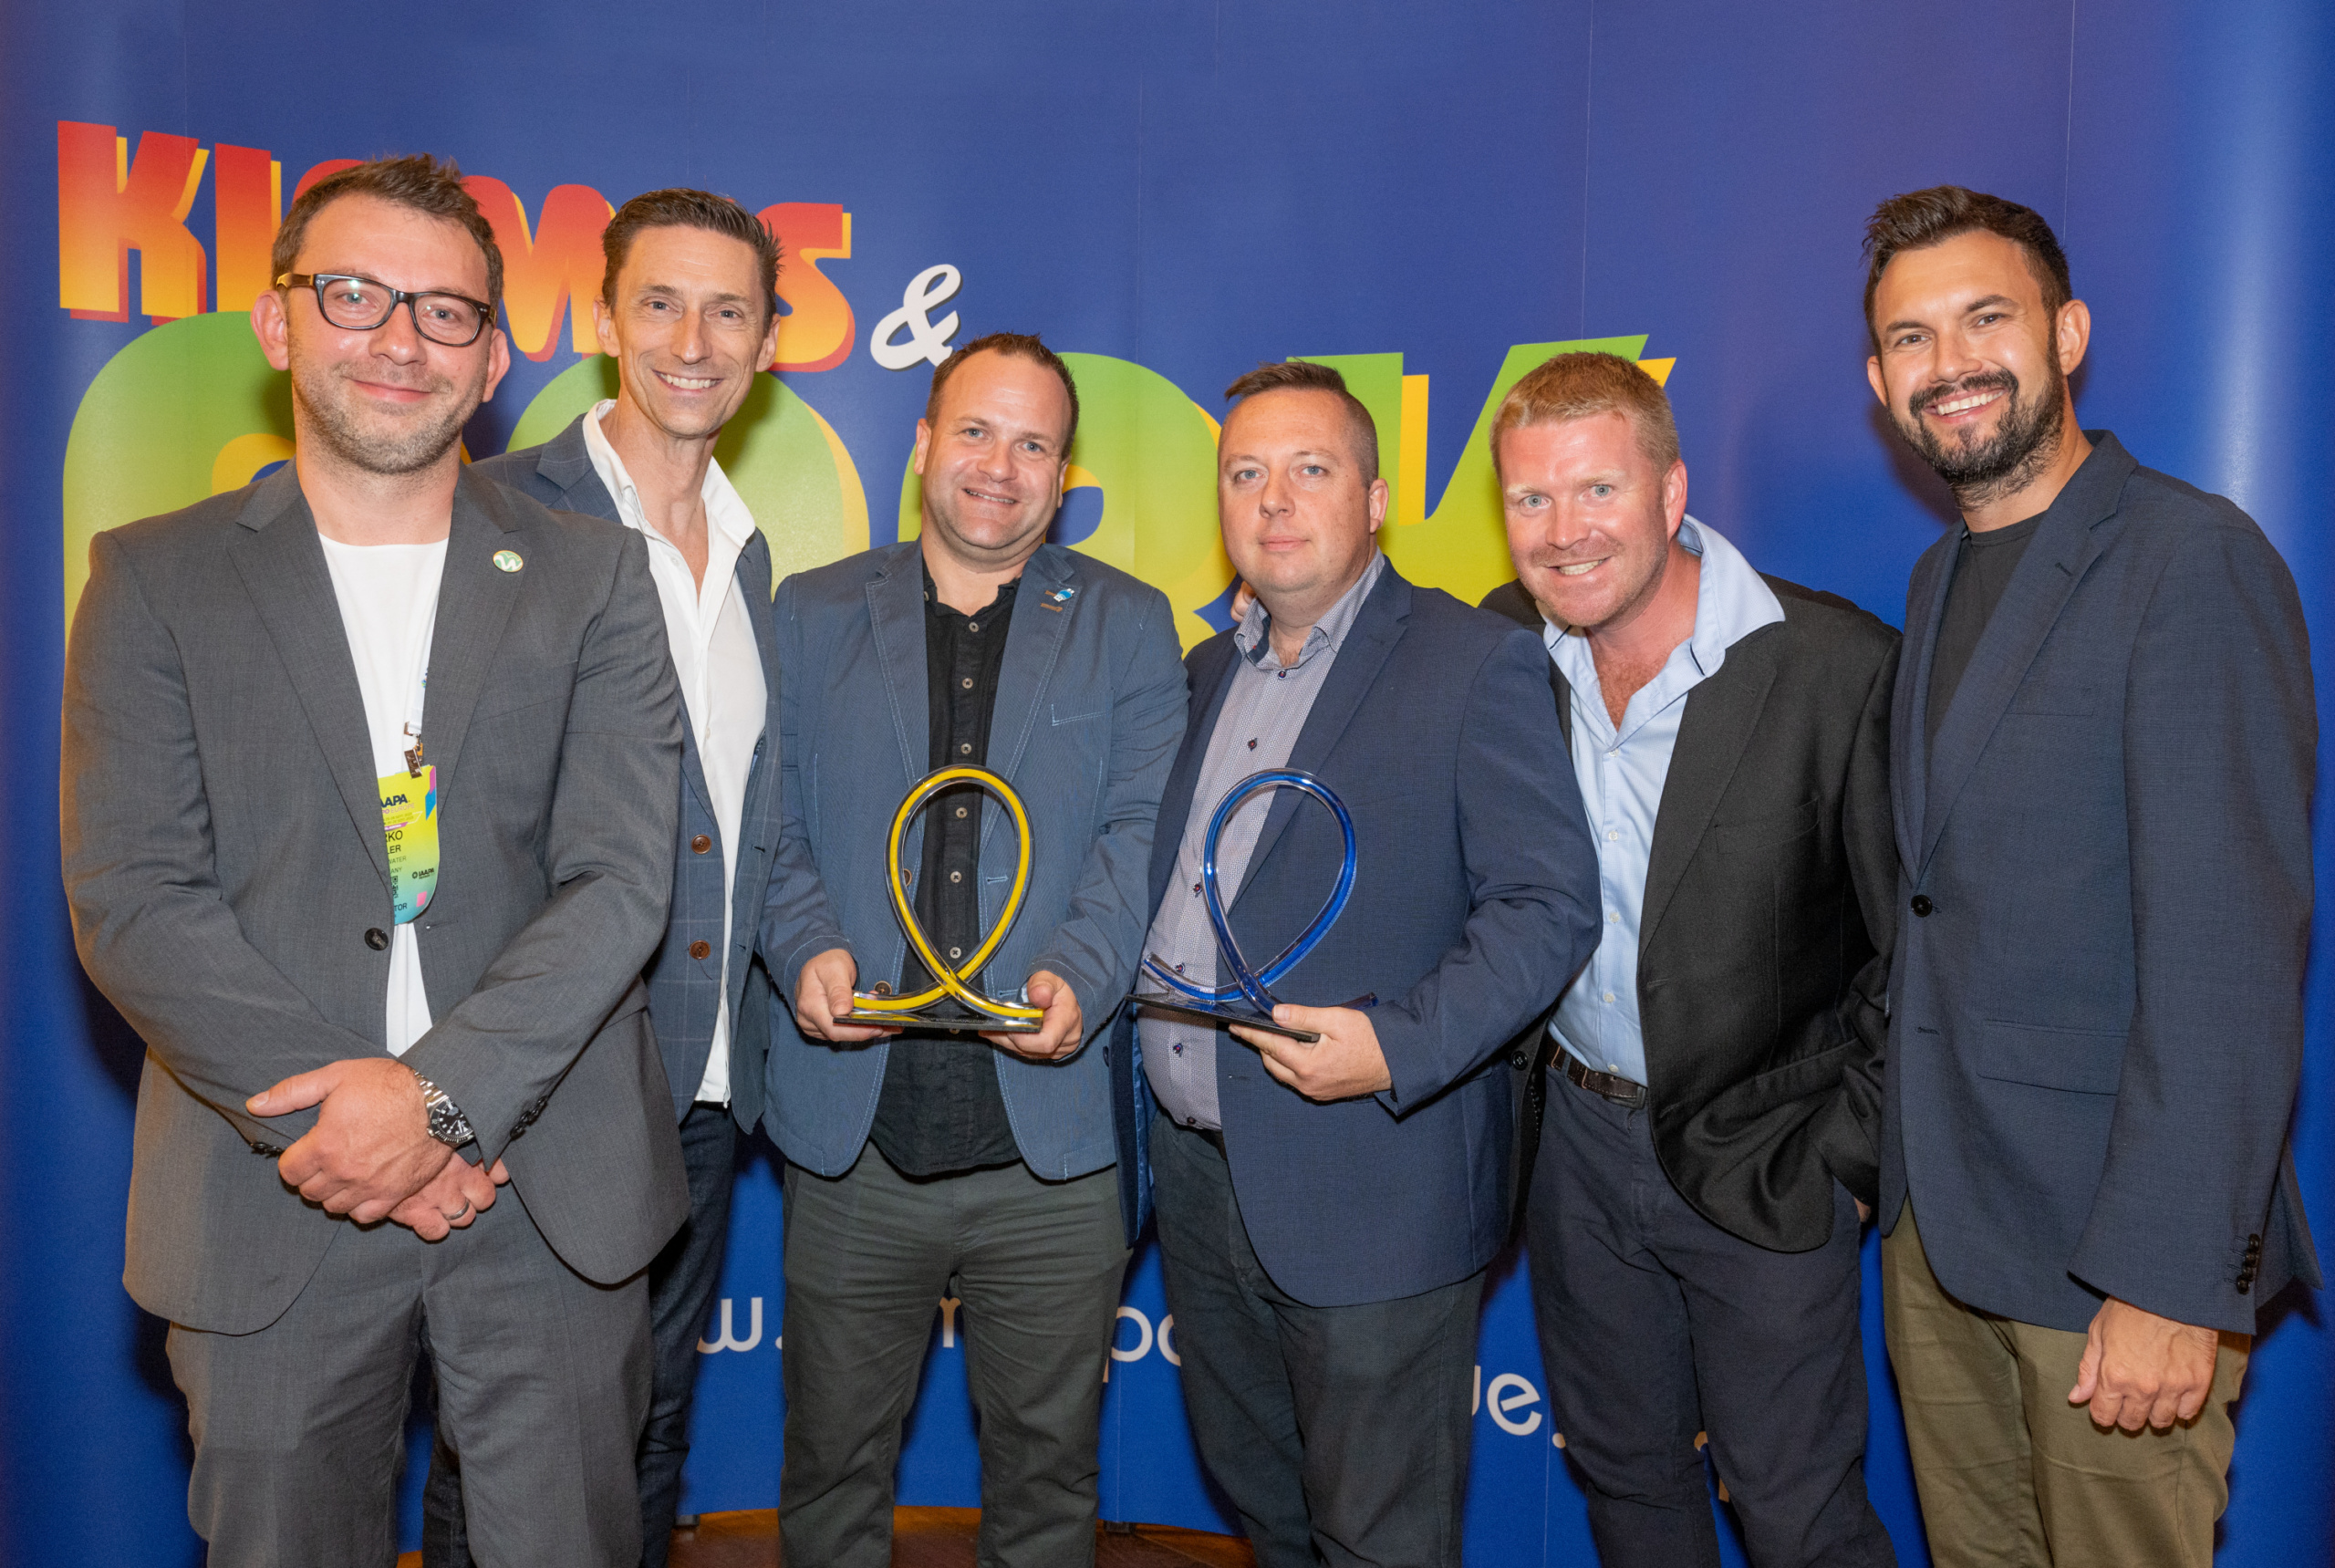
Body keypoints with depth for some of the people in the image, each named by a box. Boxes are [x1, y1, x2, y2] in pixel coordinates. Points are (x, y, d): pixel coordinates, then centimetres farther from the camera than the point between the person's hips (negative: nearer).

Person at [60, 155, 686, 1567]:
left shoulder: (594, 578, 3)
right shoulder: (157, 578, 4)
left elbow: (620, 882, -5)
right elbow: (131, 903, -4)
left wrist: (435, 1090, -16)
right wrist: (331, 1113, -13)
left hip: (552, 1190, 1)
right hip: (274, 1192, 0)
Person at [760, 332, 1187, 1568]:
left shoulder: (1128, 625, 7)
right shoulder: (812, 614, 9)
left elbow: (1141, 829, -2)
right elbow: (771, 822, 5)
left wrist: (1078, 975, -19)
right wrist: (805, 948, -13)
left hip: (1052, 1137, 0)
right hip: (852, 1138, 1)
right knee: (833, 1466, 16)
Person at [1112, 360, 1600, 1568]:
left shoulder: (1476, 666, -8)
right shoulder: (1207, 673, 14)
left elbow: (1550, 905, -14)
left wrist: (1399, 1048, -24)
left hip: (1370, 1190, -6)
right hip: (1191, 1171, 7)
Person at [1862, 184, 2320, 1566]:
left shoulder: (2193, 561, -14)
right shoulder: (1942, 580, 12)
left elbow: (2228, 951, -20)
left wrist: (2169, 1278, -21)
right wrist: (1908, 1166, 9)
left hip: (2111, 1244, -7)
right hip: (1938, 1217, 7)